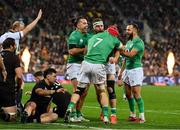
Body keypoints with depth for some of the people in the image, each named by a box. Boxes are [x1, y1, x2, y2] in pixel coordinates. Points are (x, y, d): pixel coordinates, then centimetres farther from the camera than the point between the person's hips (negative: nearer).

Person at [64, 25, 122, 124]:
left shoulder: (94, 36, 22)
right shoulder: (114, 40, 14)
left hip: (86, 63, 2)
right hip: (98, 66, -2)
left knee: (79, 90, 11)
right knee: (102, 91, 17)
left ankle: (70, 108, -11)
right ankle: (105, 116, 13)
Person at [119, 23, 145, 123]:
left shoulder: (139, 42, -10)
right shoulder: (129, 42, 18)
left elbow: (130, 54, -23)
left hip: (136, 69, -9)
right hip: (127, 70, 9)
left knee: (136, 94, -11)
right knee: (128, 94, 9)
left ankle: (142, 117, -8)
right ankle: (132, 115, 18)